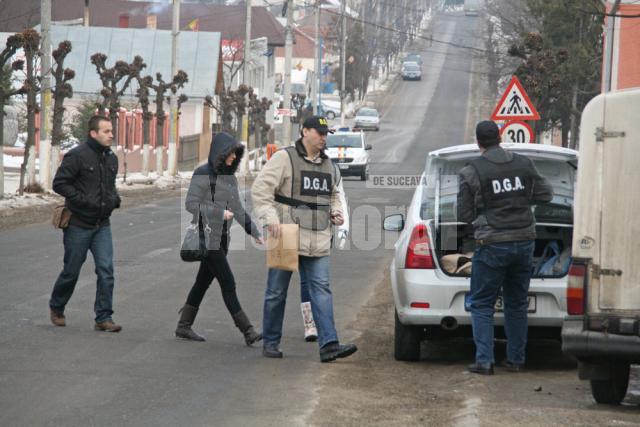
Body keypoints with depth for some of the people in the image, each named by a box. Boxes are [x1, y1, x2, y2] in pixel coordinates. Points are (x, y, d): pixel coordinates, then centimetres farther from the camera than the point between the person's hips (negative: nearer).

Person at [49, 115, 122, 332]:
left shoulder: (111, 159, 9)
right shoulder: (77, 156, -14)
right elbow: (59, 184, -15)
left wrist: (115, 198, 4)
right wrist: (83, 200, -22)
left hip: (102, 225, 5)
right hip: (78, 225, -5)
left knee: (106, 270, -7)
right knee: (71, 271, 7)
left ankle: (103, 318, -4)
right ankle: (56, 308, 30)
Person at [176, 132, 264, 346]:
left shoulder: (229, 177, 13)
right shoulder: (203, 174, -11)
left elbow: (238, 208, 20)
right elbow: (191, 203, -14)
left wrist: (254, 232, 16)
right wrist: (219, 213, -17)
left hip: (222, 238, 8)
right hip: (206, 237, -8)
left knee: (204, 281, 12)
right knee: (228, 283, -8)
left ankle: (184, 326, 21)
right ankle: (247, 331, -9)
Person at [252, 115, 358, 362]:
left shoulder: (328, 165, 15)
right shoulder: (284, 159, -6)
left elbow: (333, 195, 30)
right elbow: (260, 189, -11)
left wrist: (336, 211, 9)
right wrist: (270, 218, -22)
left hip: (317, 241, 5)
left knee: (321, 289, -5)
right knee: (276, 292, 5)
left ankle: (329, 345, -12)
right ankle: (271, 343, 16)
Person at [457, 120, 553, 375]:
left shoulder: (471, 173, -9)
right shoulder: (524, 165, 2)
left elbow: (464, 215, -5)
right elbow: (545, 195, 10)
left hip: (492, 246, -4)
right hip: (524, 242, 4)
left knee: (481, 305, 4)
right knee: (517, 304, 16)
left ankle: (484, 361, -5)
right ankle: (516, 359, 18)